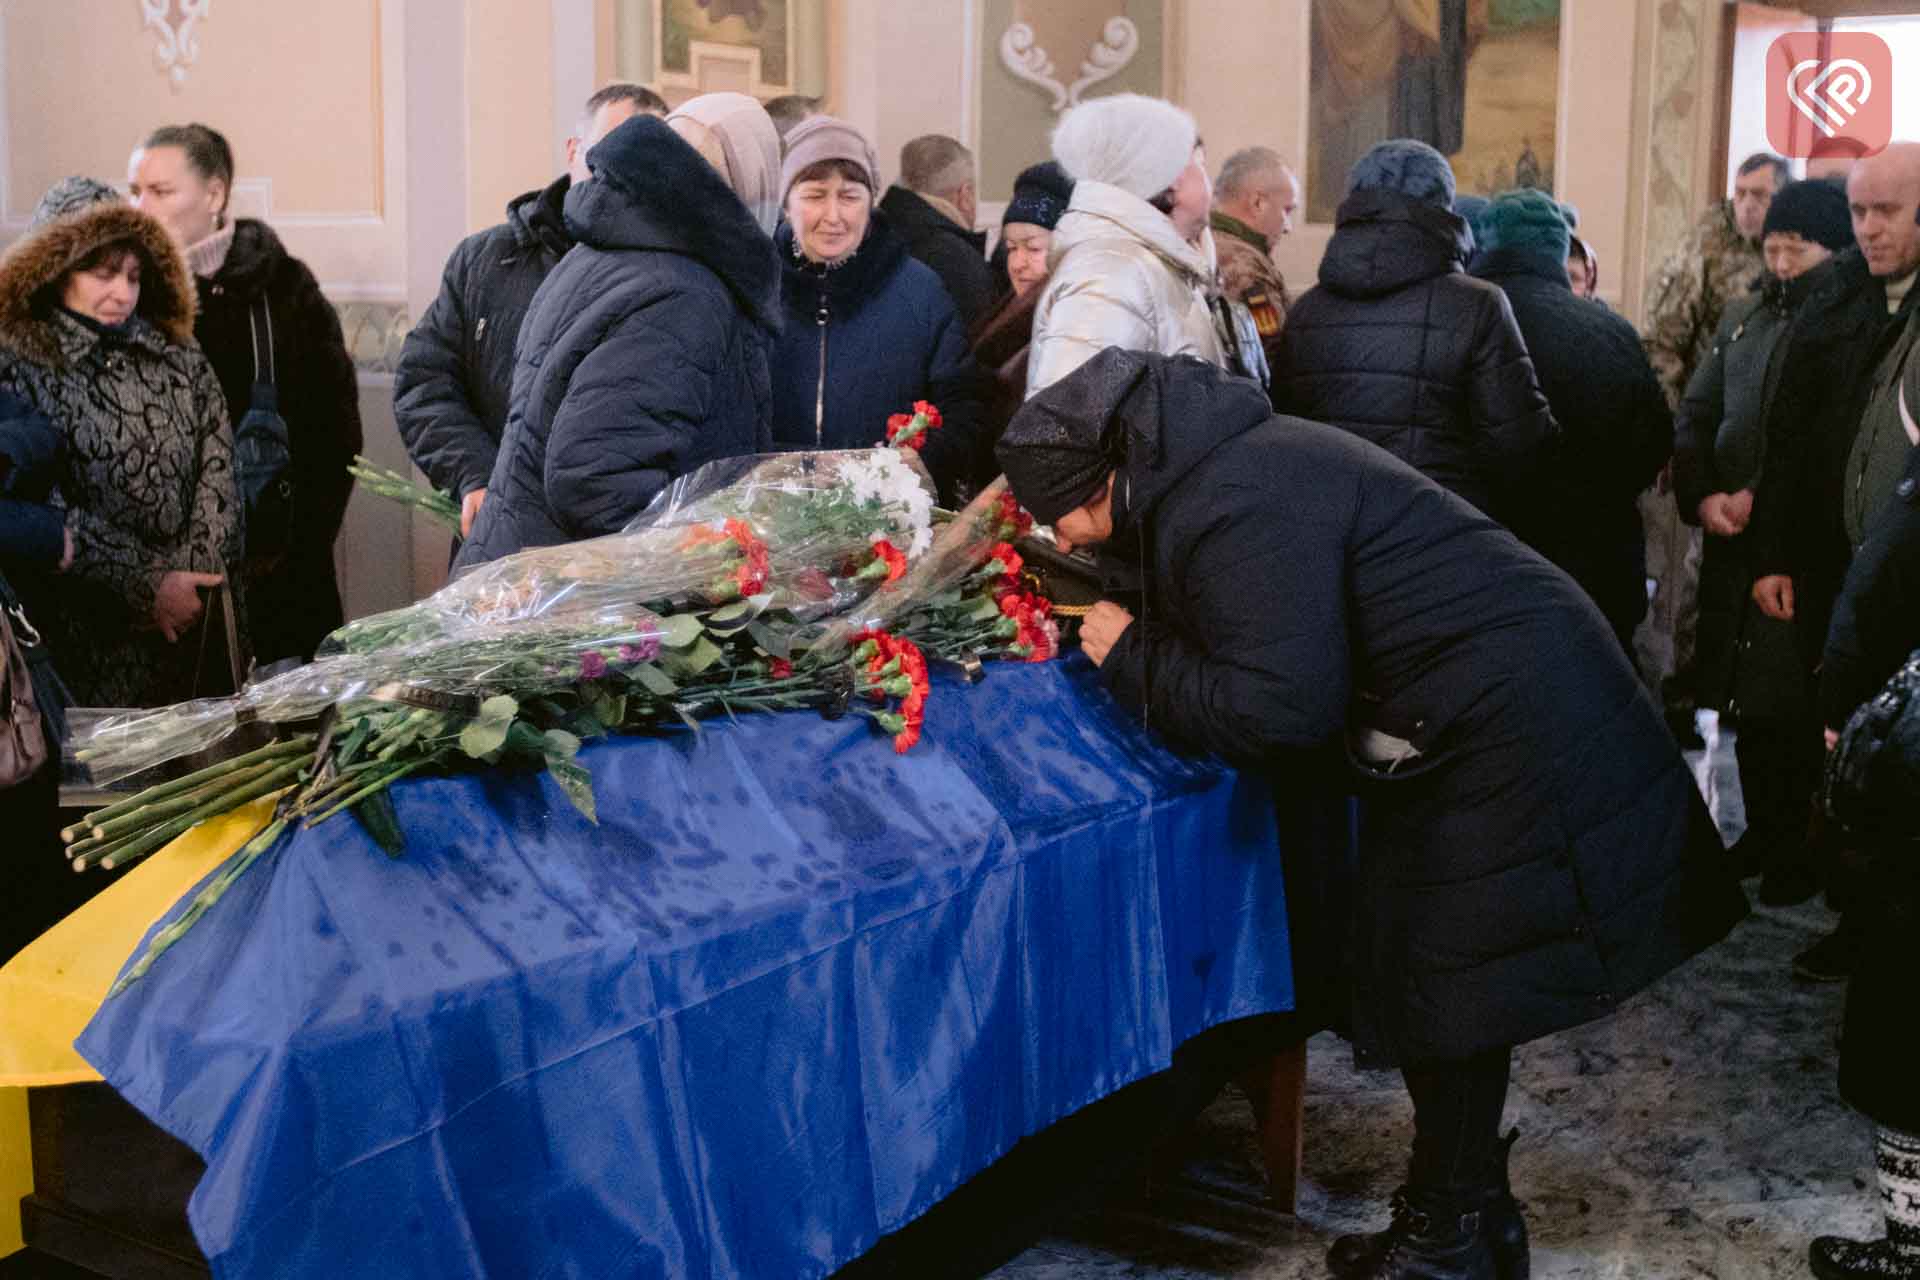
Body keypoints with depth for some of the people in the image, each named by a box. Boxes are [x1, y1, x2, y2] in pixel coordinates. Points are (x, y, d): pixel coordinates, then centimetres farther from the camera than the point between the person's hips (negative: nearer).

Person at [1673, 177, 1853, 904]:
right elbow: (1696, 416, 13)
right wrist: (1701, 497, -3)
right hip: (1734, 542, 6)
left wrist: (1764, 498, -19)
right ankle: (1763, 834, 28)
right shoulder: (1742, 320, 15)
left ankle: (1802, 853, 11)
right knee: (1744, 700, 13)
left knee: (1796, 707, -3)